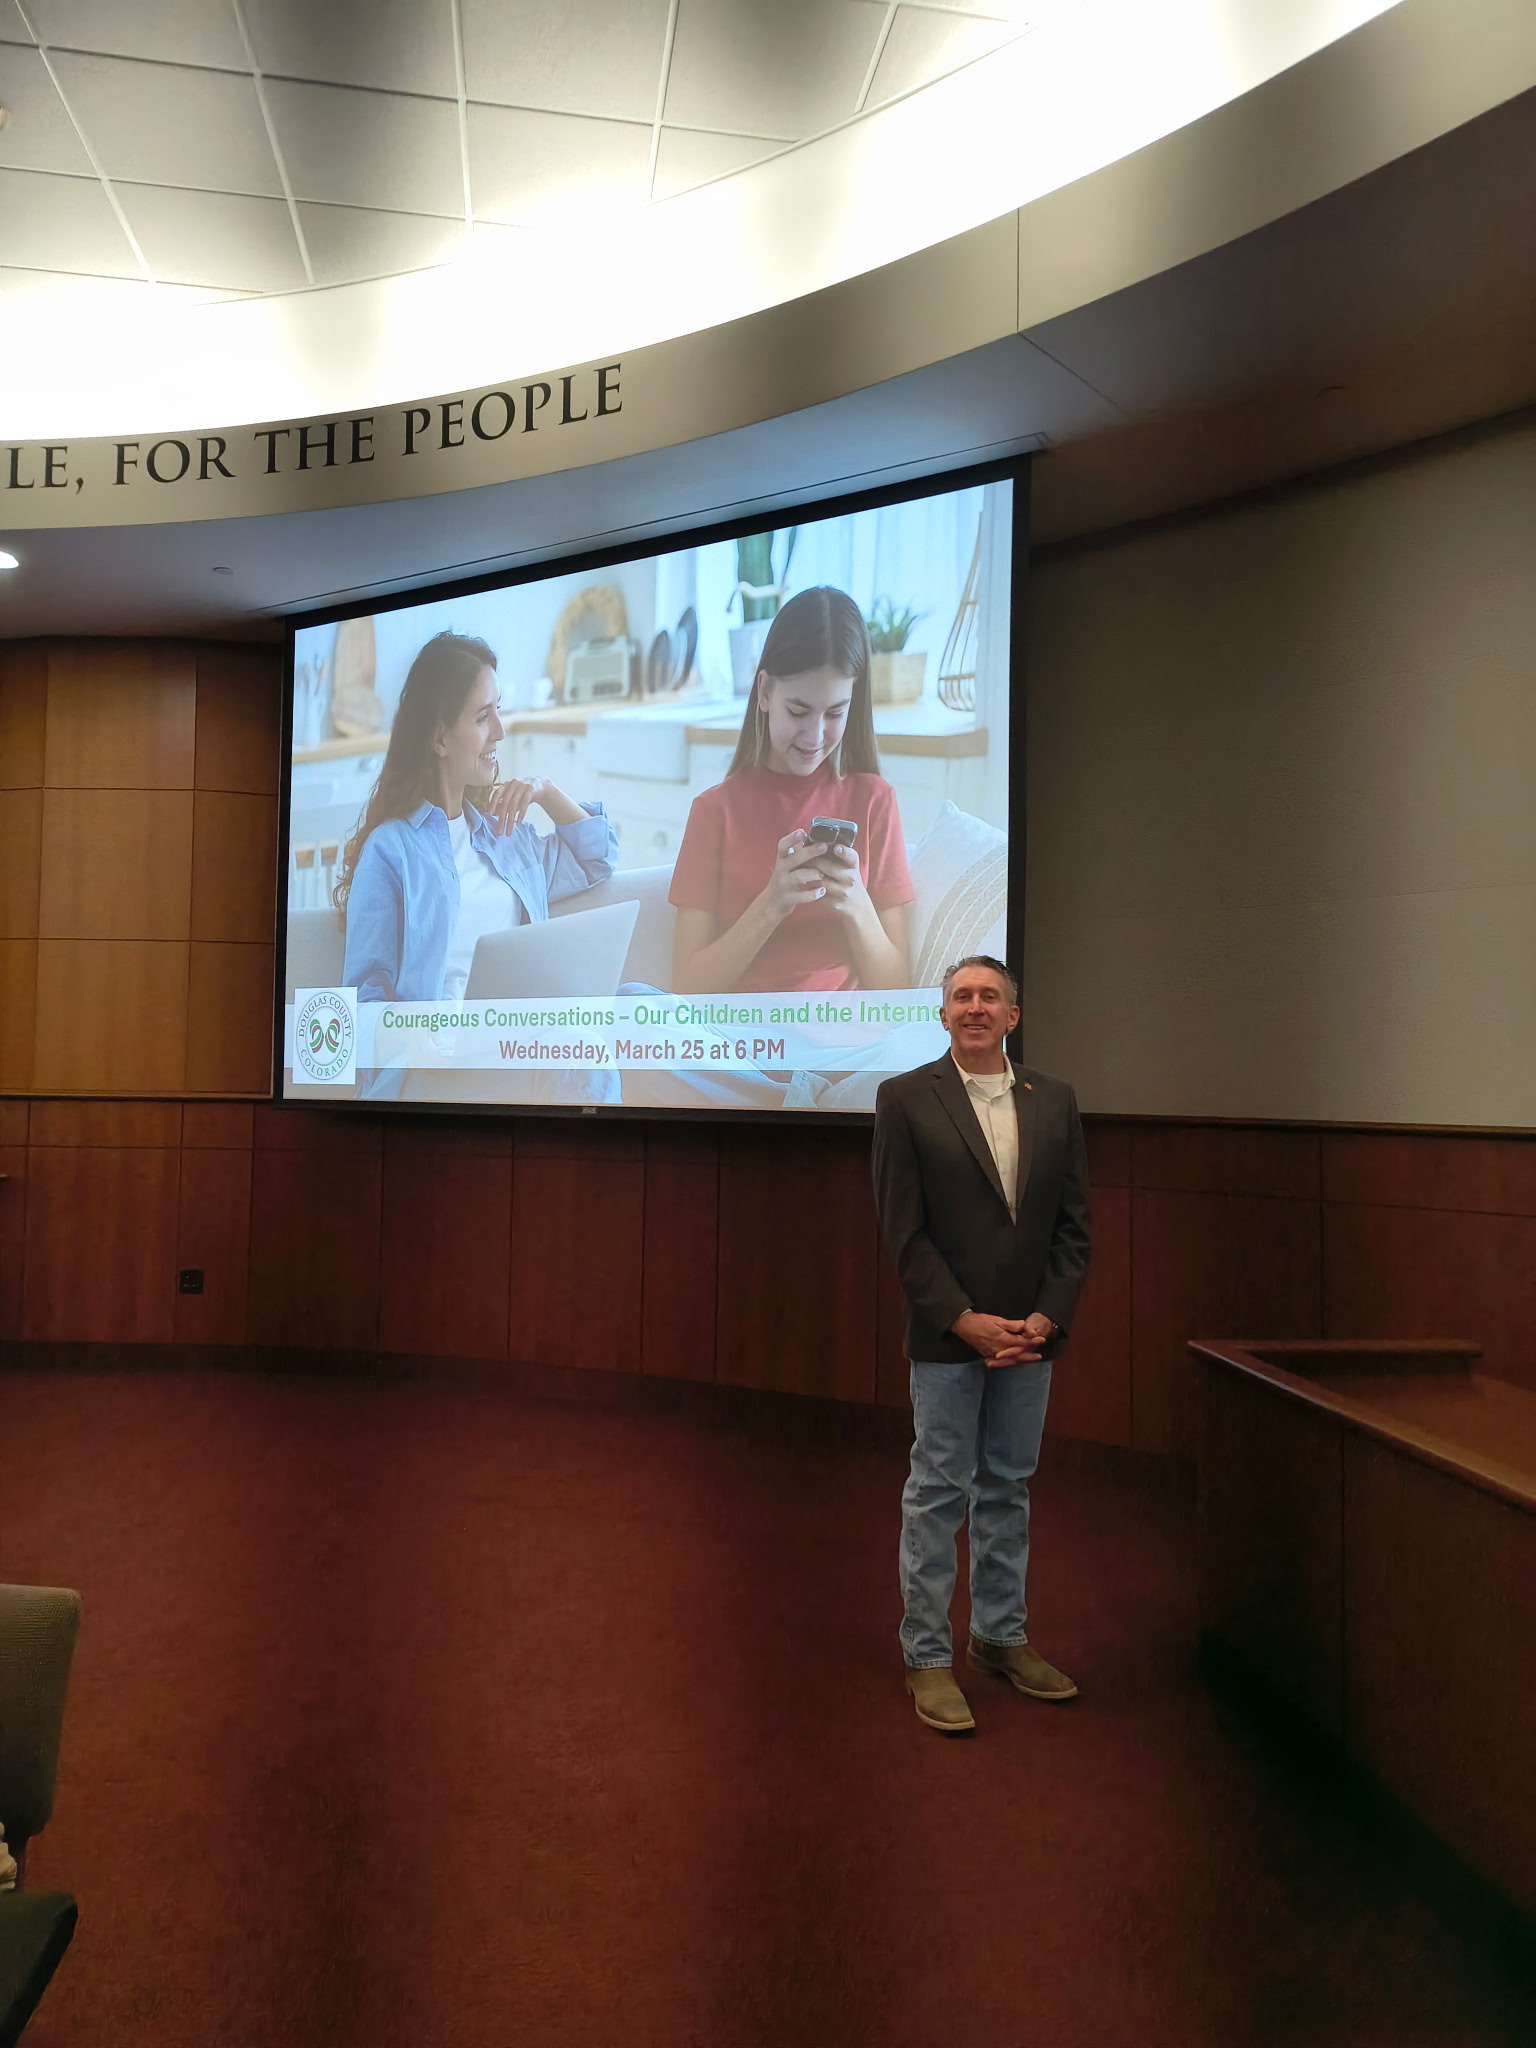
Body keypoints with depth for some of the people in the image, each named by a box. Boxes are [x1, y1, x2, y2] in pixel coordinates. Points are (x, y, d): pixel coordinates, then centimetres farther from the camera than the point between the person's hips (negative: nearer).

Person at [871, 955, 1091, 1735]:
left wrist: (1047, 1316, -7)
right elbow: (903, 1228, -10)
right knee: (938, 1493, 5)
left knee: (1009, 1489, 15)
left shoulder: (1053, 1100, 6)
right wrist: (964, 1319, -15)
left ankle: (1001, 1637, 30)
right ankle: (927, 1656, 19)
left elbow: (1074, 1223, 5)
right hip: (947, 1335, -4)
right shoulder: (906, 1098, -6)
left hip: (1030, 1332, 4)